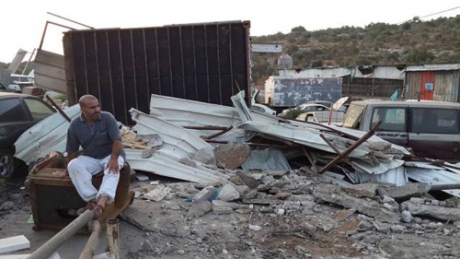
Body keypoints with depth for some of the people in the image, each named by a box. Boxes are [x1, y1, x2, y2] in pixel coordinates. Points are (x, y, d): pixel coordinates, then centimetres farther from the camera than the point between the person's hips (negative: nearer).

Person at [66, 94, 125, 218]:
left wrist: (114, 159, -33)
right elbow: (72, 151, 3)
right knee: (73, 165, -28)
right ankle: (92, 198, -35)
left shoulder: (107, 117, -13)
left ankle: (102, 201, -59)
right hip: (91, 158, 3)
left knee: (113, 169, -37)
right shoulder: (75, 125, -6)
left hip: (110, 155, -2)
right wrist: (70, 170, 3)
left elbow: (117, 140, -19)